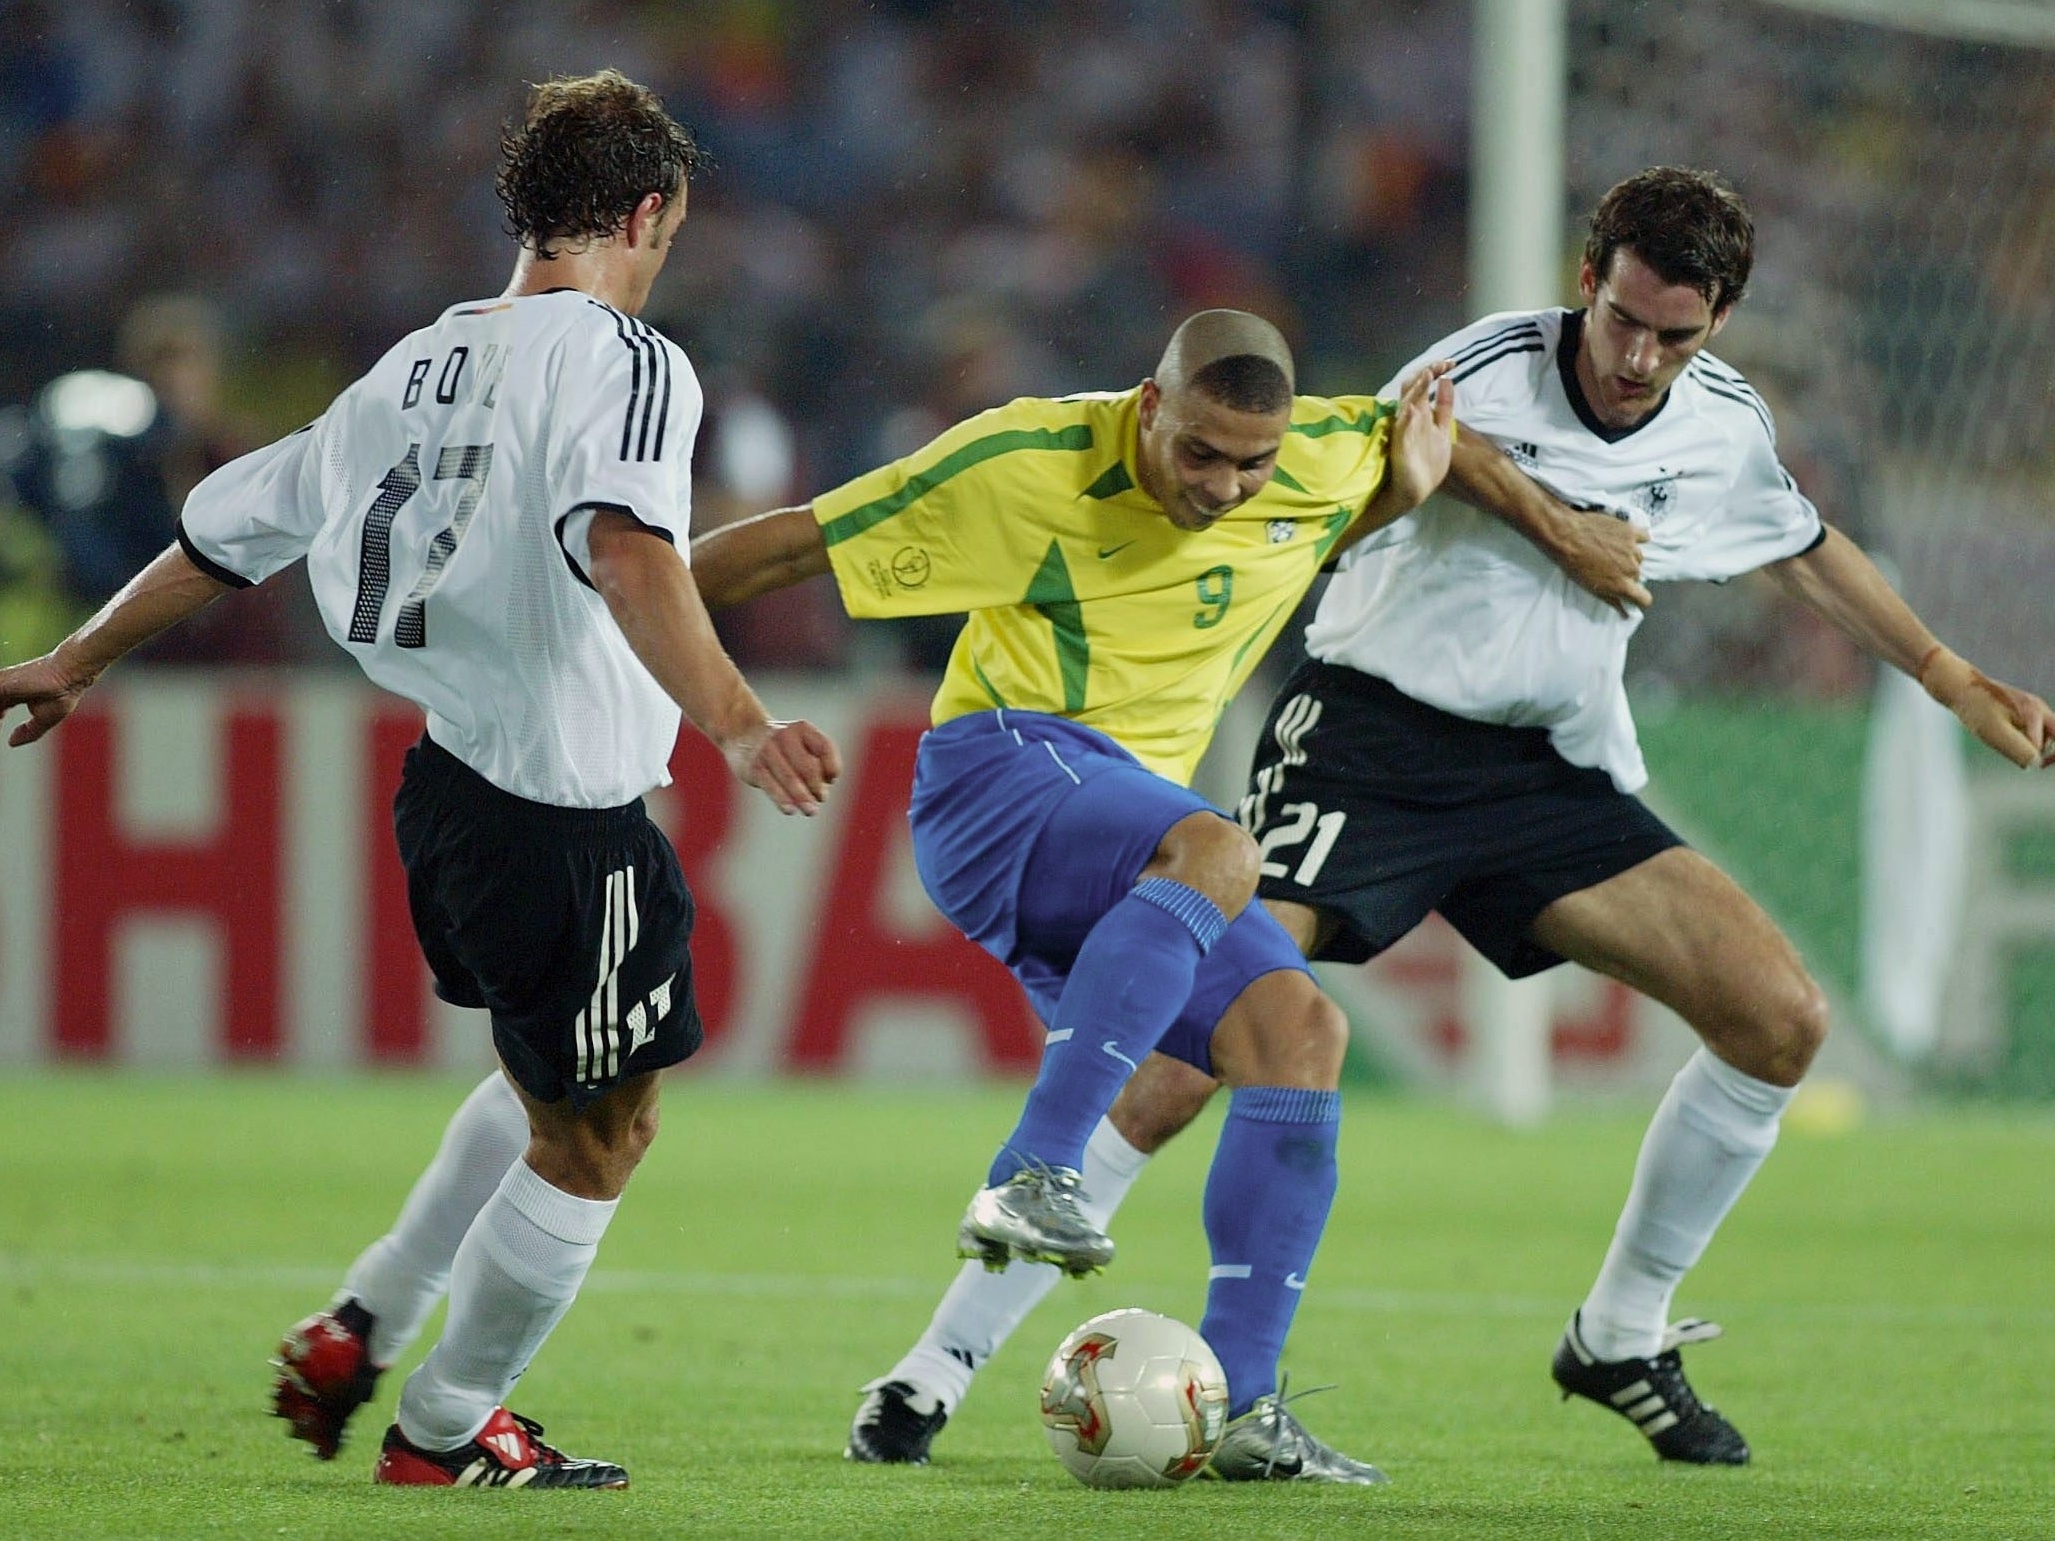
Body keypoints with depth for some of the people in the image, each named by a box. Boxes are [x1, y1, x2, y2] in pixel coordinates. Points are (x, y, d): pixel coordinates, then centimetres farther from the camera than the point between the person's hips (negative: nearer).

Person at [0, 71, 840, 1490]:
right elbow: (626, 556, -33)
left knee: (562, 1082, 29)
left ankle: (364, 1326, 26)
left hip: (452, 777, 9)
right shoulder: (625, 362, -13)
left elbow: (230, 527, 17)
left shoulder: (420, 364, 10)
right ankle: (448, 1429, 19)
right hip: (570, 815, -9)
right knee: (596, 1137, 8)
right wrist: (735, 723, -45)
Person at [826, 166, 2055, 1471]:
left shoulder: (1726, 428, 4)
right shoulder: (1489, 368, -14)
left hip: (1545, 777, 6)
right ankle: (939, 1369, -13)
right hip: (1371, 735, -6)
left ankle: (1622, 1339, 12)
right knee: (1184, 1051, -20)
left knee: (1782, 1019, -6)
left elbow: (1809, 550, 25)